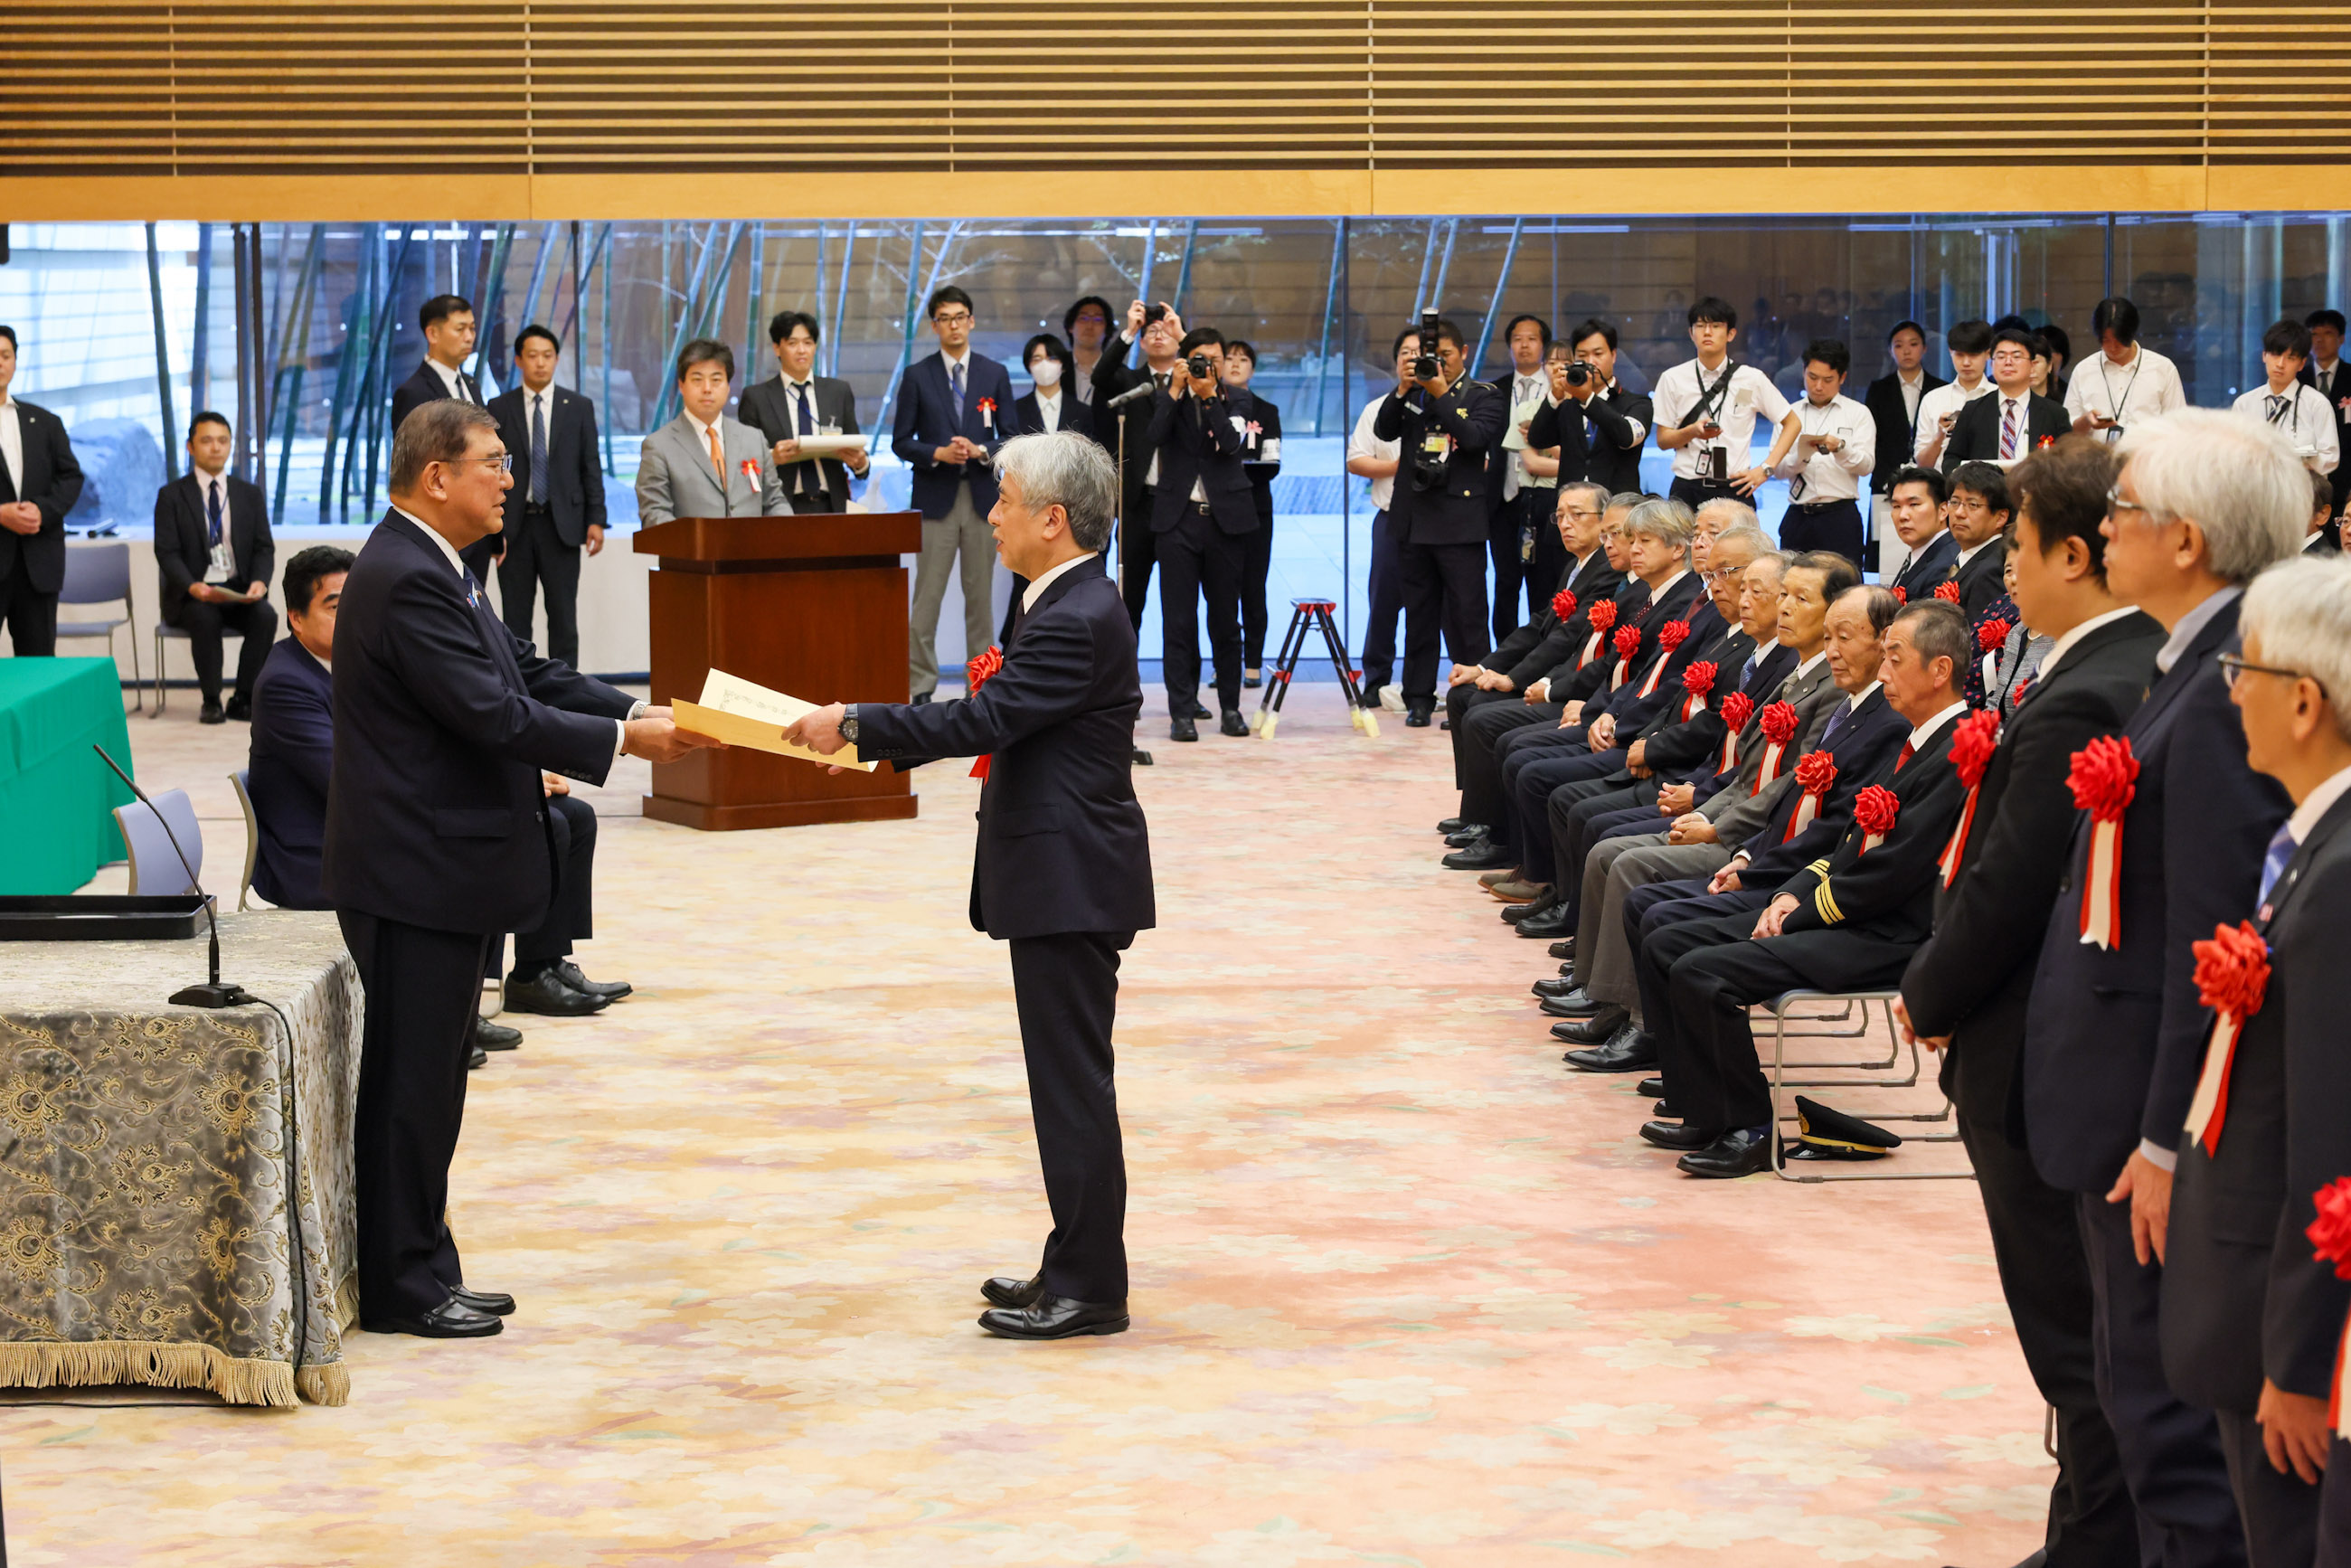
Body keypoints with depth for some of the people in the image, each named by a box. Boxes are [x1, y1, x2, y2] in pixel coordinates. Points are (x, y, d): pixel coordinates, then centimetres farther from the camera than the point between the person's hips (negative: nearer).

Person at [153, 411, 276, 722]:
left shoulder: (250, 495, 12)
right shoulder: (172, 496, 3)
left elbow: (264, 548, 7)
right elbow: (167, 553, -5)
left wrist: (260, 581, -15)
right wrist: (191, 586, -25)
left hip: (239, 592, 3)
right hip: (191, 595, -3)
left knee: (265, 616, -28)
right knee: (205, 618, -35)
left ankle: (243, 699, -17)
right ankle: (211, 701, -21)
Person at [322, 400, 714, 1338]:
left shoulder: (433, 571, 14)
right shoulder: (406, 581, -20)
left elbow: (524, 673, 14)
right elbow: (493, 714, -24)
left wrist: (639, 711, 3)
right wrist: (623, 741, -18)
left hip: (442, 867, 11)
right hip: (416, 874, -11)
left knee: (428, 1079, 15)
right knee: (410, 1079, -2)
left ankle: (421, 1270, 22)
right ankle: (399, 1287, 6)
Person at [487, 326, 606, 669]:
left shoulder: (579, 408, 7)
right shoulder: (499, 408, 5)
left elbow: (591, 468, 6)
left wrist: (596, 519, -3)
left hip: (561, 525, 0)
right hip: (515, 525, 0)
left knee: (564, 617, 0)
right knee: (515, 618, 3)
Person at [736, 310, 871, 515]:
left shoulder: (839, 391, 13)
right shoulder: (756, 397, 5)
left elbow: (856, 452, 13)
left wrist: (860, 462, -9)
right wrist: (772, 458, -17)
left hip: (831, 506, 2)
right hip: (782, 509, -2)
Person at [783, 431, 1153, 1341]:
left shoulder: (1078, 621, -20)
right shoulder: (1067, 604, 13)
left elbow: (981, 721, -23)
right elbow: (999, 720, 16)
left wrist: (853, 725, -16)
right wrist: (878, 737, 11)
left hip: (1071, 880, -11)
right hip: (1058, 873, 11)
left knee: (1073, 1079, -4)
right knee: (1068, 1078, 15)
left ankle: (1089, 1289, 2)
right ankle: (1076, 1270, 23)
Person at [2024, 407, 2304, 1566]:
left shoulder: (2229, 690, -21)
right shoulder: (2193, 666, 10)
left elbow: (2215, 938, -23)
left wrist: (2169, 1140, -21)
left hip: (2164, 1110, -10)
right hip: (2128, 1099, 10)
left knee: (2170, 1412, -2)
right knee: (2147, 1393, 18)